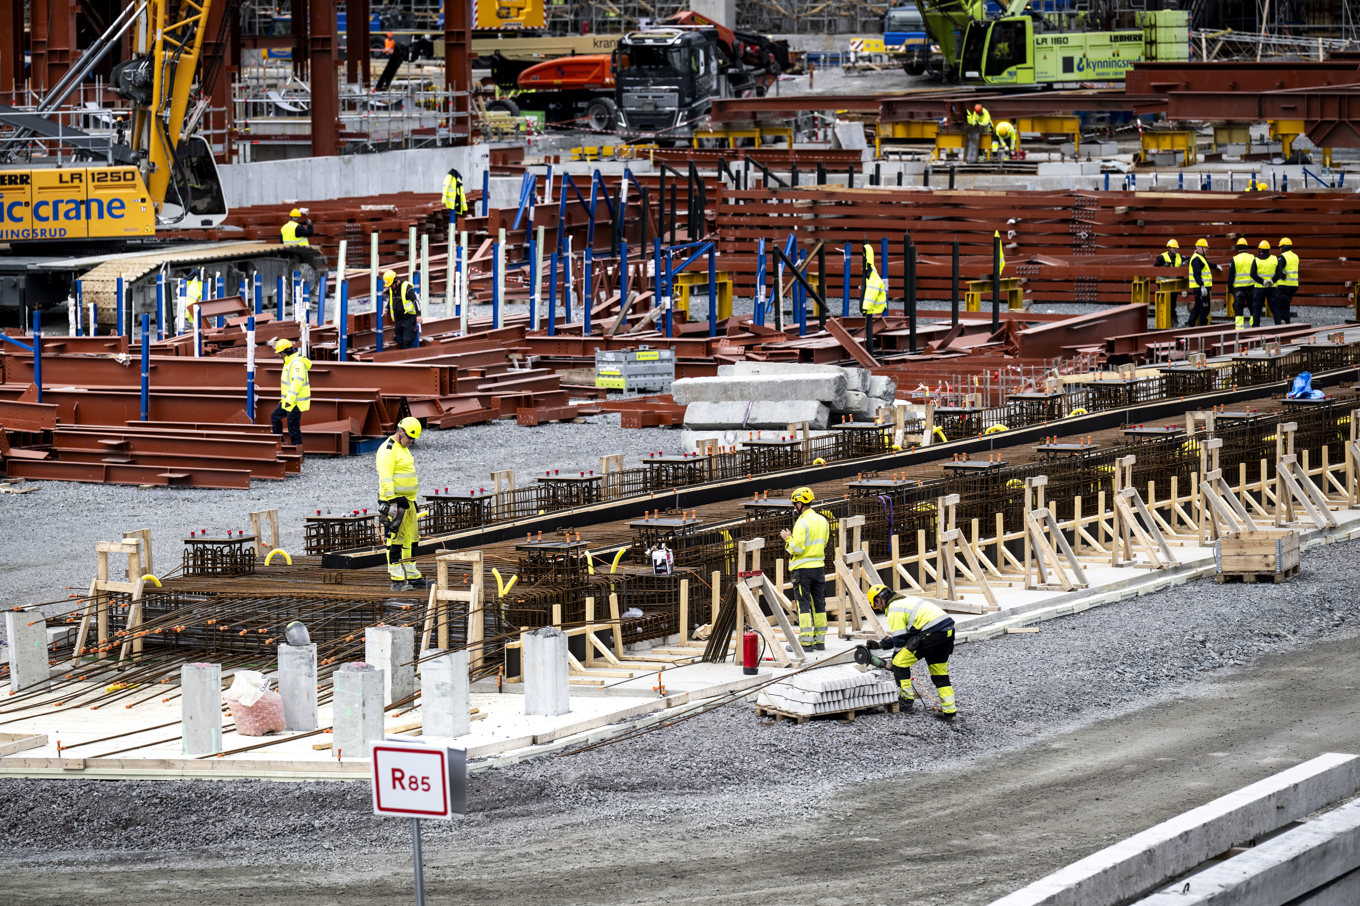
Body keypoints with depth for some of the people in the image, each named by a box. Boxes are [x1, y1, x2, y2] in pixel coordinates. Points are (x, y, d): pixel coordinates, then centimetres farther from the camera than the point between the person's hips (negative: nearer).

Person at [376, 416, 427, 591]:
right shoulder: (388, 450, -14)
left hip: (407, 501, 10)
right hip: (394, 502, -10)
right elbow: (385, 478, -20)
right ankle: (397, 580, -9)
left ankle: (412, 577, 18)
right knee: (395, 541, -9)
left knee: (409, 539, 12)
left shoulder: (403, 449, 18)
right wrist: (393, 501, -25)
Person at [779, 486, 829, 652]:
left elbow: (797, 548, -21)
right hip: (819, 566, 7)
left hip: (802, 568, -7)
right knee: (818, 604, 11)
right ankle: (820, 640, 14)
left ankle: (806, 641, -7)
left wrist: (788, 539, -2)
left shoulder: (802, 523, -17)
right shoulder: (822, 520, 8)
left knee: (803, 604, -4)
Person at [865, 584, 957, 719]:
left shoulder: (894, 610, -2)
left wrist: (894, 662, 10)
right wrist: (879, 645, 33)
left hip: (932, 632, -10)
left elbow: (899, 640, -1)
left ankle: (906, 697, 6)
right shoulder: (905, 600, 29)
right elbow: (899, 635, 33)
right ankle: (949, 710, 15)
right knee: (939, 672, 17)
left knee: (900, 662, -1)